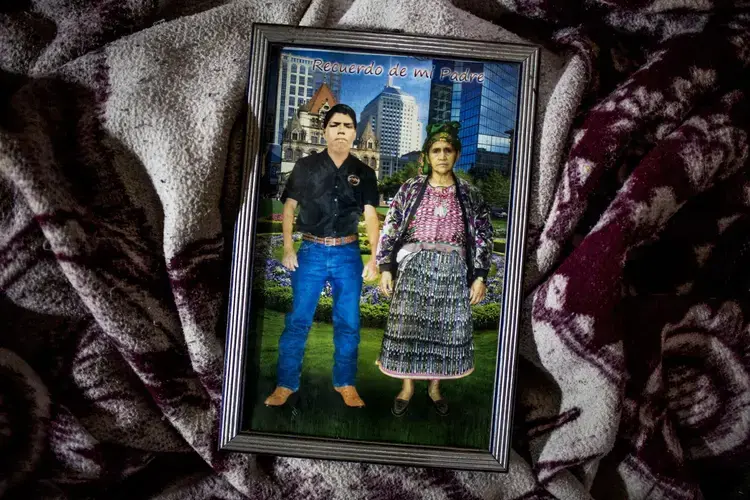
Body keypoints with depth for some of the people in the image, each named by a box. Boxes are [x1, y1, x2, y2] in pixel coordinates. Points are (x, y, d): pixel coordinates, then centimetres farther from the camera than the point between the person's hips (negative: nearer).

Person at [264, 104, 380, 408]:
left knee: (348, 322, 6)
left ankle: (345, 383, 21)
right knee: (298, 320, 2)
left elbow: (370, 215, -1)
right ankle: (286, 384, 14)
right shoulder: (306, 166, 3)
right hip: (311, 251, -1)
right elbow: (289, 206, 5)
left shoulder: (364, 173, 6)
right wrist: (288, 249, -6)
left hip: (348, 254, 1)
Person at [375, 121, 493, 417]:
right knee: (407, 326, 2)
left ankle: (435, 387, 26)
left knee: (447, 328, 6)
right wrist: (386, 268, -4)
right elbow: (390, 228, 1)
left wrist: (480, 276, -1)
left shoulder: (469, 194, 5)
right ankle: (407, 387, 21)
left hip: (453, 270, 1)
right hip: (414, 266, -1)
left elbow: (483, 236, 5)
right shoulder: (411, 188, 2)